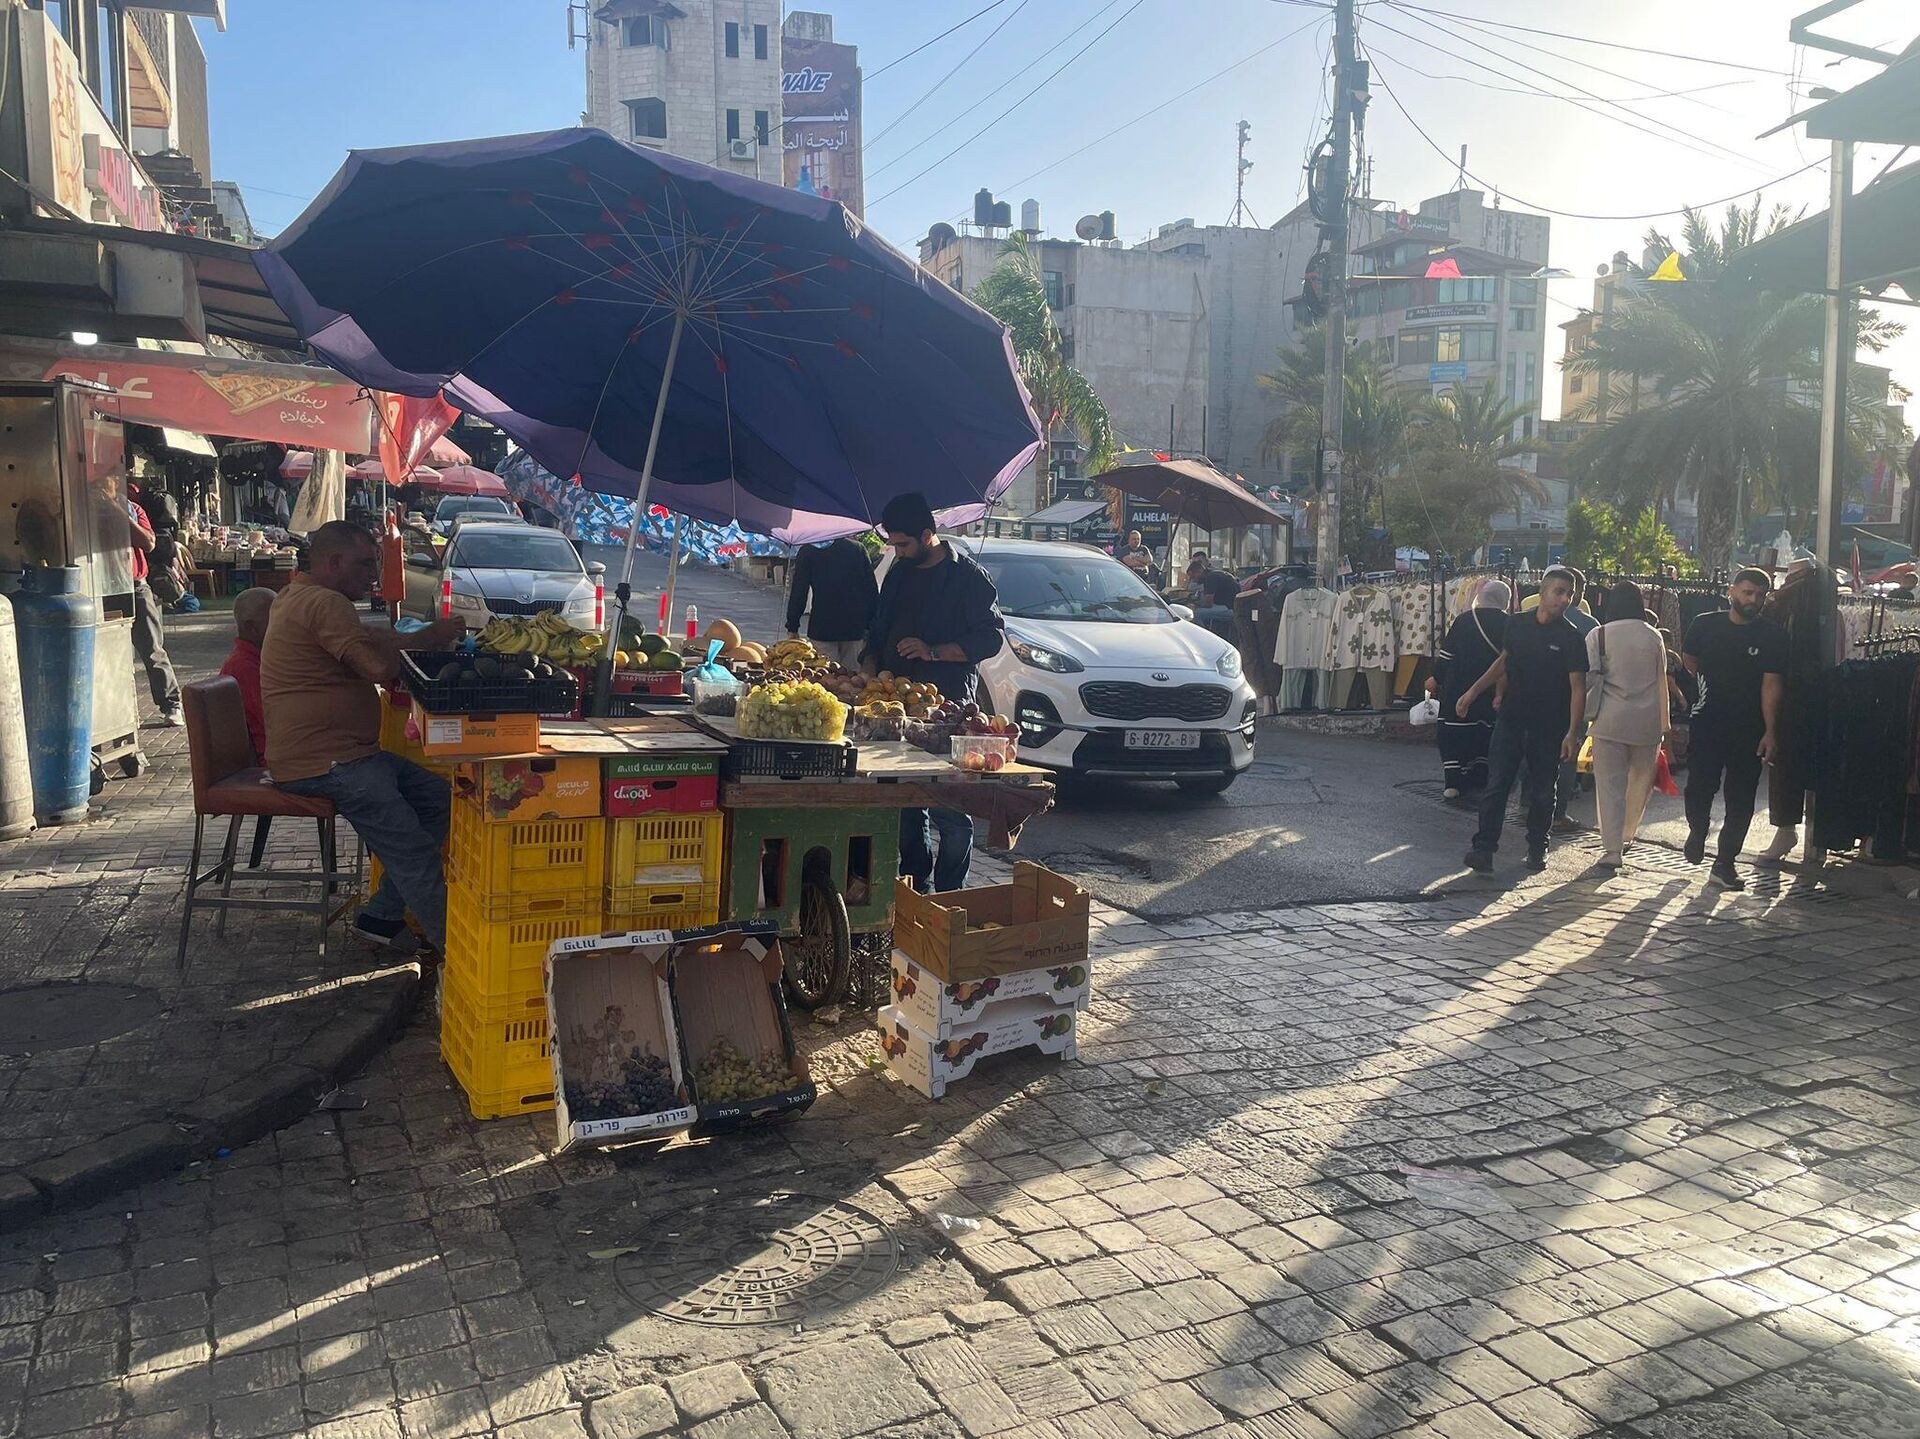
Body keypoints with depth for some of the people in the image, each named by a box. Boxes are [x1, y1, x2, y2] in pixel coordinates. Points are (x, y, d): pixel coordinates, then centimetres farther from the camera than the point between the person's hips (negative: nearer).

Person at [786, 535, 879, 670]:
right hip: (855, 628, 2)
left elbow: (798, 593, 0)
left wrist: (792, 628, 6)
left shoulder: (807, 551, 0)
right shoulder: (858, 548, 7)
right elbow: (873, 592, 7)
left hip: (822, 629, -2)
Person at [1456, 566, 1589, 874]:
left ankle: (1537, 849, 24)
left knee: (1542, 792, 9)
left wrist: (1572, 733, -17)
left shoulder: (1570, 637, -8)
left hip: (1549, 727, -2)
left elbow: (1578, 687, -10)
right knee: (1496, 785, -4)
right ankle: (1483, 848, -2)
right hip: (1511, 719, 2)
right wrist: (1472, 692, 13)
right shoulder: (1518, 625, 2)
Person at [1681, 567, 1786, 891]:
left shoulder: (1773, 636, -4)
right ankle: (1697, 831, 28)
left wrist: (1770, 732, -15)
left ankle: (1725, 863, 12)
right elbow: (1688, 658, 18)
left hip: (1750, 730, 0)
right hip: (1707, 723, 0)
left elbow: (1772, 684, -10)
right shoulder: (1705, 625, 0)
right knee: (1699, 787, -3)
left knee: (1741, 798, 3)